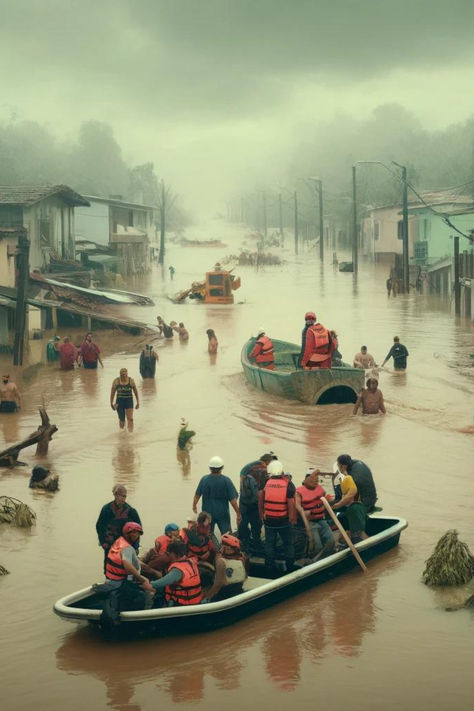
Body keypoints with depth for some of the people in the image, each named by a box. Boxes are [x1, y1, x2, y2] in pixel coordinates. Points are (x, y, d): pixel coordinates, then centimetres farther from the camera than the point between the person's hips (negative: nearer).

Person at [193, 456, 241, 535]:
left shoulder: (204, 479, -8)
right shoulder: (226, 480, -13)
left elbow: (197, 495, 4)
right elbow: (233, 499, -12)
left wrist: (194, 506, 23)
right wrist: (238, 512, 0)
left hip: (208, 512, 2)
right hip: (223, 513, -1)